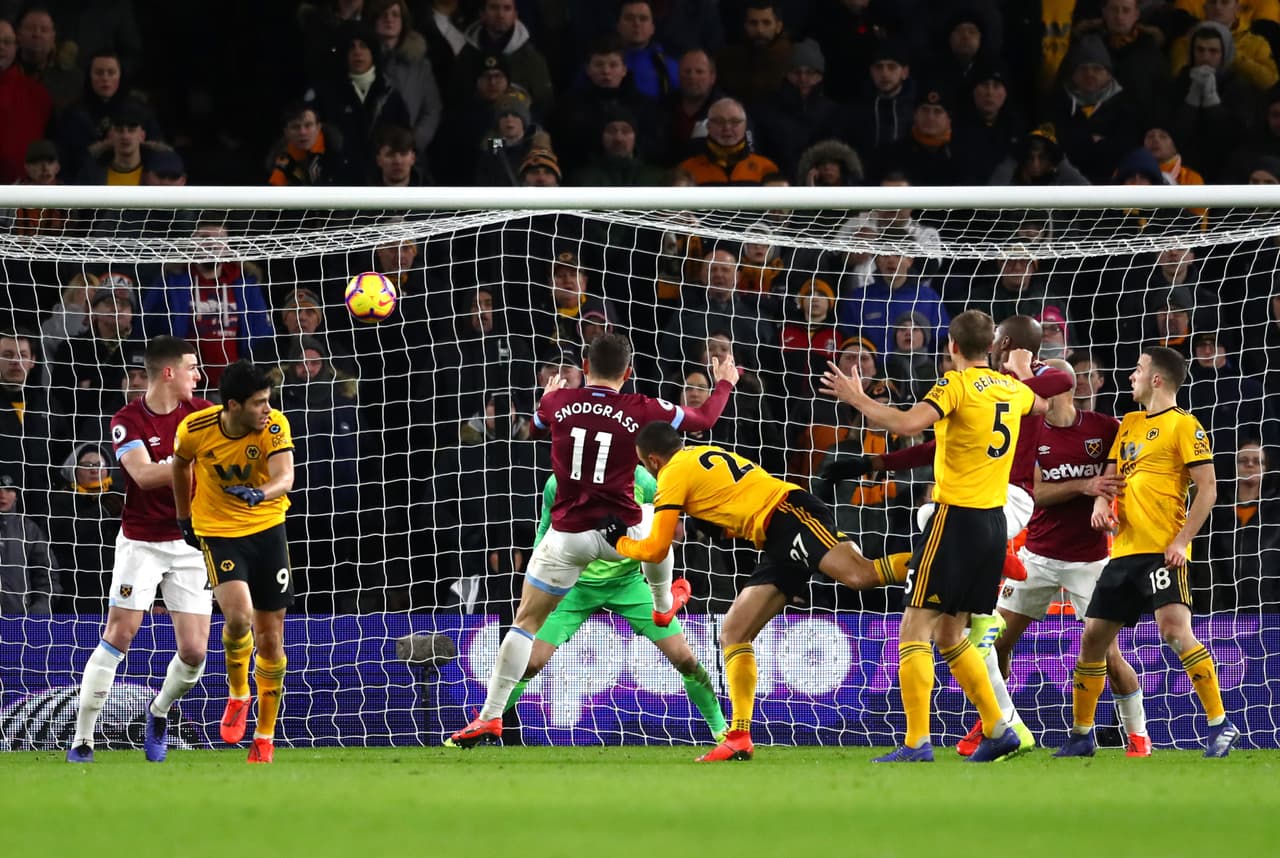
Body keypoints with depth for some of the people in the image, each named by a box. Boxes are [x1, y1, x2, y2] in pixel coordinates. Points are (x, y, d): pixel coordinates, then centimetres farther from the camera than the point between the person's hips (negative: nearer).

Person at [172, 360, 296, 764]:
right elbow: (180, 465, 7)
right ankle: (237, 695, 4)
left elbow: (285, 477, -31)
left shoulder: (275, 425, -17)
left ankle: (265, 736, 21)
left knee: (271, 638, 4)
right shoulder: (195, 429, -15)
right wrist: (184, 518, 16)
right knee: (238, 616, -26)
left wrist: (260, 494, -52)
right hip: (218, 530, -1)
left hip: (268, 529, 1)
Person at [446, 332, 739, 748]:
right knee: (659, 517, 35)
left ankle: (490, 717, -1)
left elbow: (534, 423, 22)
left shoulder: (558, 402, -4)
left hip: (567, 536, 0)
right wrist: (724, 384, 30)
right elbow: (703, 419, 10)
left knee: (527, 621, 7)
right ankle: (664, 605, 55)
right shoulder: (641, 410, -7)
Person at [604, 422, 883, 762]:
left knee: (859, 576, -32)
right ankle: (739, 737, 2)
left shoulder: (673, 475, 0)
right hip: (780, 543, 8)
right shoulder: (707, 453, 25)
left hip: (790, 516, -8)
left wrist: (618, 540, 17)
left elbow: (655, 550, 0)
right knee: (733, 633, 6)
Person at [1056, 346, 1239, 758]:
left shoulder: (1184, 425, -4)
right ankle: (1081, 735, 20)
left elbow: (1207, 488, -8)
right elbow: (1110, 474, 23)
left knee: (1174, 629, -24)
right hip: (1124, 550, 8)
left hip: (1162, 550, -8)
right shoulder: (1129, 424, 19)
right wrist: (1102, 502, 0)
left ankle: (1221, 725, -19)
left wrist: (1182, 540, -17)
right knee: (1093, 637, 8)